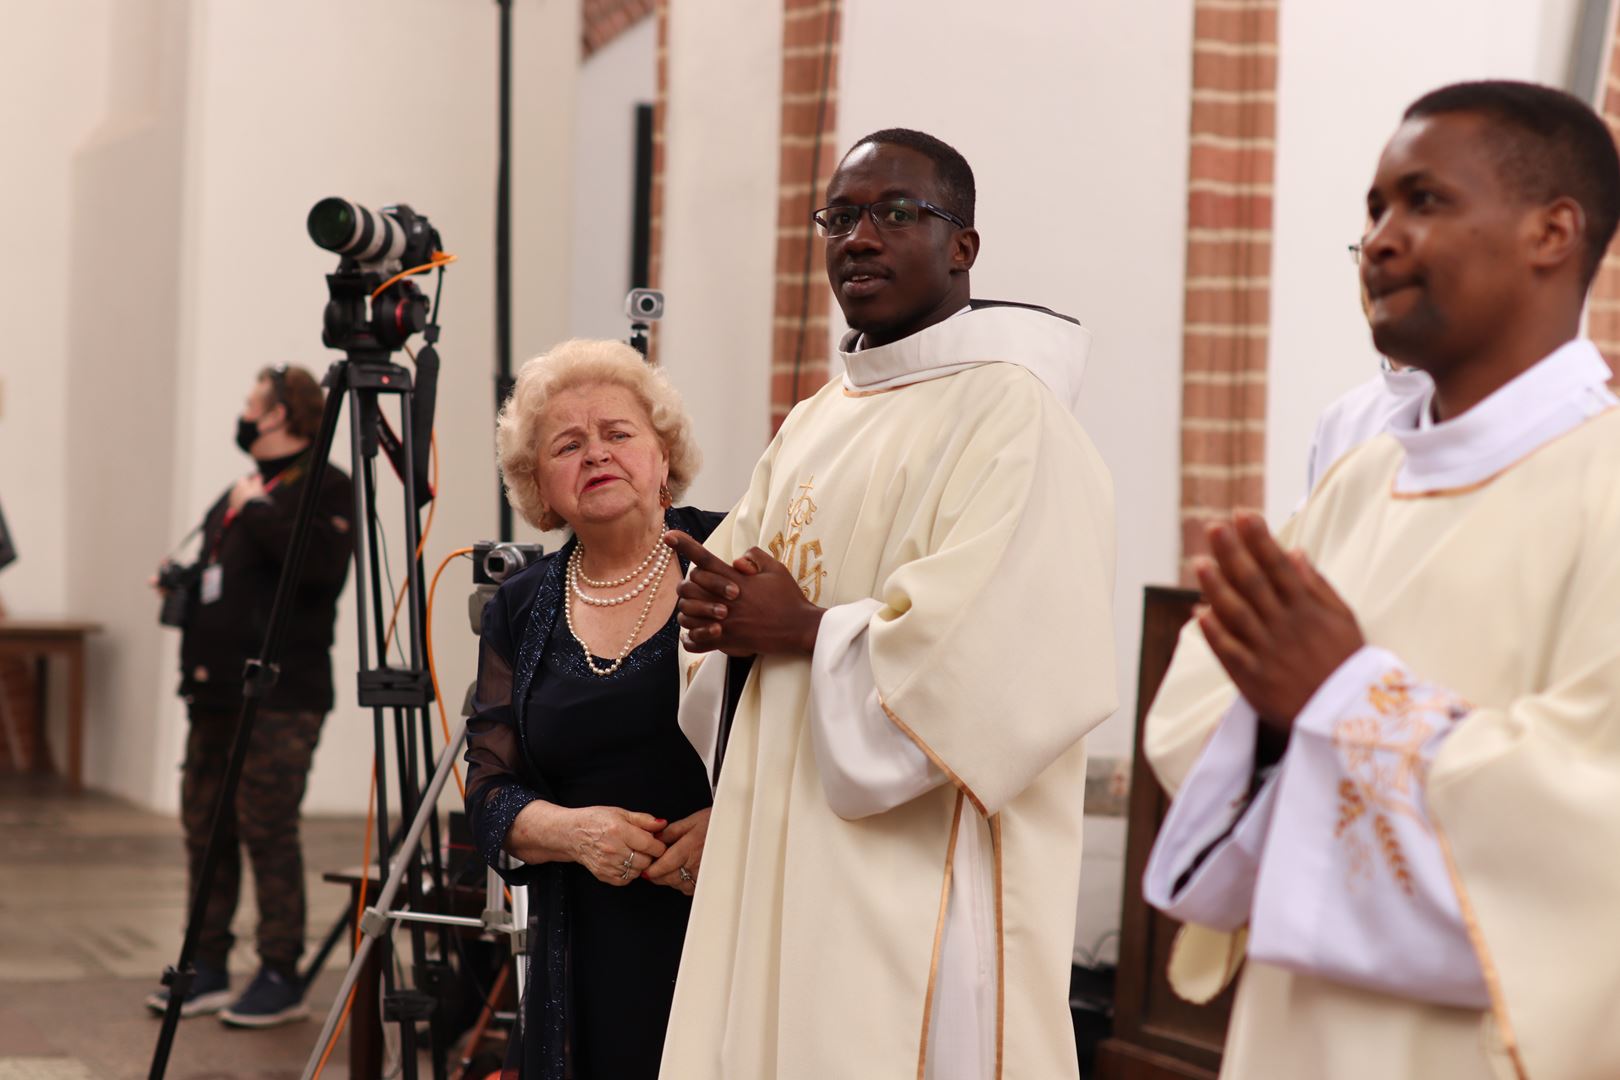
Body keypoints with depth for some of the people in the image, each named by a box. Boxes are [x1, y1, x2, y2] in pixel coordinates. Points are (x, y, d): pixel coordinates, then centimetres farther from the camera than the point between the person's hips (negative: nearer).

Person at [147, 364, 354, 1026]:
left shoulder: (323, 487, -6)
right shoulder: (241, 490, 21)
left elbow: (321, 566, -24)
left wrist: (259, 511, -17)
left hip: (280, 697, -9)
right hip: (217, 689, 9)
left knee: (267, 830, -8)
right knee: (206, 826, 10)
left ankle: (282, 977, 0)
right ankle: (208, 969, 18)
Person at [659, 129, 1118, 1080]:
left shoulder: (1014, 413, -10)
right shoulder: (816, 423, 17)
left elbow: (995, 651, -21)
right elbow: (735, 575, 21)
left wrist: (806, 630, -12)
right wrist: (717, 613, -3)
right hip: (784, 856, 8)